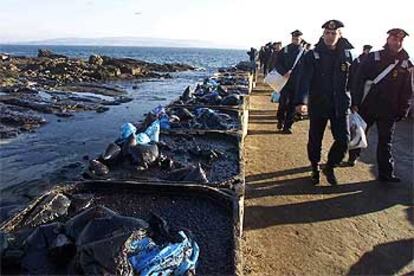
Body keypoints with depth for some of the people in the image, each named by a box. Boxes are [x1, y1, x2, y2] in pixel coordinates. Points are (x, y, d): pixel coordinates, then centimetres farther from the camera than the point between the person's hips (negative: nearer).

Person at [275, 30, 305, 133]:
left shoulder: (304, 52, 4)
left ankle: (287, 126, 14)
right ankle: (280, 120, 24)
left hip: (298, 84, 1)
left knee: (292, 106, 4)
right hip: (286, 81, -1)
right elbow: (277, 64, 2)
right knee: (283, 102, -3)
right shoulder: (285, 50, 5)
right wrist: (284, 72, -15)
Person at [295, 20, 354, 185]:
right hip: (318, 105, -2)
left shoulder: (347, 55, 5)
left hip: (341, 105, 2)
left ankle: (330, 168, 22)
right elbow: (305, 80, -18)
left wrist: (354, 102, 10)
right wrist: (302, 101, -32)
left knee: (343, 140, -2)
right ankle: (315, 169, 31)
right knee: (315, 140, 8)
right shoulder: (312, 55, -6)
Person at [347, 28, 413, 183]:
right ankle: (352, 157, 37)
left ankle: (386, 173, 13)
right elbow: (358, 80, -8)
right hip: (367, 106, -1)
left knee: (385, 142, 6)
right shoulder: (373, 58, -3)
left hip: (388, 111, 2)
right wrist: (355, 103, -14)